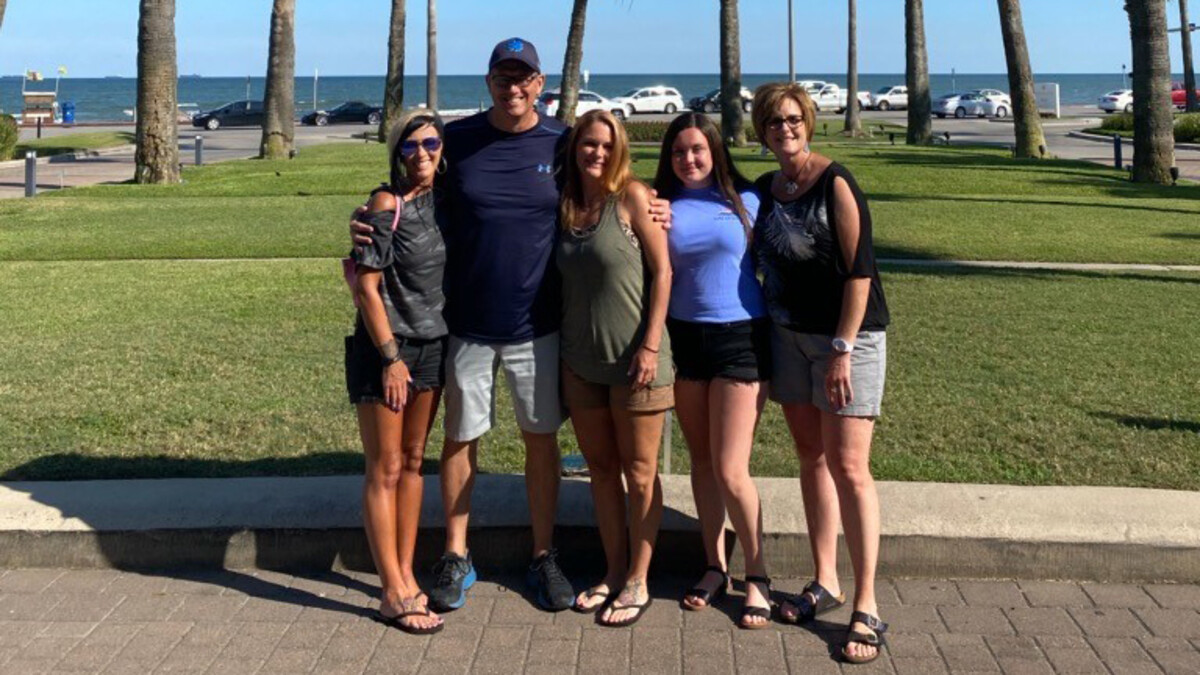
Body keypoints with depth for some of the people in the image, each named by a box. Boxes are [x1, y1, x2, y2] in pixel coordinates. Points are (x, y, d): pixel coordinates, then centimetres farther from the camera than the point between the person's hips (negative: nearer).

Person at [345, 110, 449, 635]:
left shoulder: (439, 201, 6)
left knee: (413, 461, 13)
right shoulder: (386, 206, -13)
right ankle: (393, 596, 6)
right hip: (385, 346, -7)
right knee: (385, 470, 0)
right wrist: (391, 357, -17)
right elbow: (367, 286, -15)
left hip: (431, 345, 7)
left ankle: (405, 577, 23)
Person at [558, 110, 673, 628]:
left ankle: (638, 581, 16)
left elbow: (662, 271, -10)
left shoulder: (632, 196, -7)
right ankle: (614, 572, 26)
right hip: (580, 359, 6)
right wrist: (559, 344, 8)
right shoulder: (564, 207, 8)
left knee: (638, 470, 5)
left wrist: (651, 344, -15)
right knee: (600, 468, 13)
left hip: (634, 357, -5)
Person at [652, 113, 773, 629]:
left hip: (740, 336, -3)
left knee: (730, 470, -6)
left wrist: (777, 333, 1)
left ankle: (757, 577, 11)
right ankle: (715, 567, 26)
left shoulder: (745, 200, 1)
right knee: (701, 459, 11)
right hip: (684, 336, 3)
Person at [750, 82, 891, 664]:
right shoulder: (764, 189, 9)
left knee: (848, 467, -7)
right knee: (811, 457, 11)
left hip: (846, 334, -6)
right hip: (787, 334, 6)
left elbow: (859, 270, -14)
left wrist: (843, 349, -18)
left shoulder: (835, 183, -11)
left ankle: (866, 608, -1)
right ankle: (825, 582, 22)